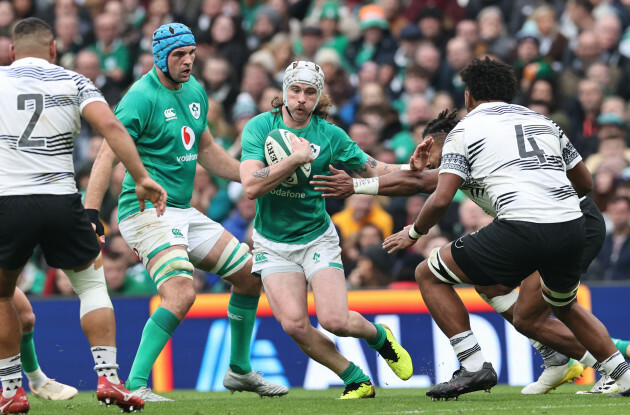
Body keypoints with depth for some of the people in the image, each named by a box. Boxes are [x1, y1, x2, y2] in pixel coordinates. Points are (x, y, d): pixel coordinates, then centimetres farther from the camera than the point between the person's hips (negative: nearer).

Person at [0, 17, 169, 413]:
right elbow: (110, 125, -6)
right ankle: (108, 377, 5)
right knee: (93, 286, 19)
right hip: (62, 202, 1)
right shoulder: (74, 82, 9)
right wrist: (142, 178, -7)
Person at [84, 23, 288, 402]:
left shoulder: (196, 92, 12)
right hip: (147, 210, -9)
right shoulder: (142, 97, -15)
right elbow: (107, 157, -20)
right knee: (181, 293, -27)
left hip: (183, 211, 9)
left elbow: (207, 150, 26)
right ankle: (135, 386, -26)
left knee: (250, 272, 12)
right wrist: (90, 215, -28)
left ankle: (240, 371, 27)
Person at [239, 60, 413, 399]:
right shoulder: (259, 127, -11)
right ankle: (357, 381, 2)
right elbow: (251, 187, -22)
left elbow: (373, 170, 4)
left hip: (317, 239, 0)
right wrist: (296, 158, -27)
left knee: (335, 321, -16)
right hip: (273, 242, 0)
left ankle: (379, 336, 20)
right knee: (294, 324, -17)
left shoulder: (330, 136, -8)